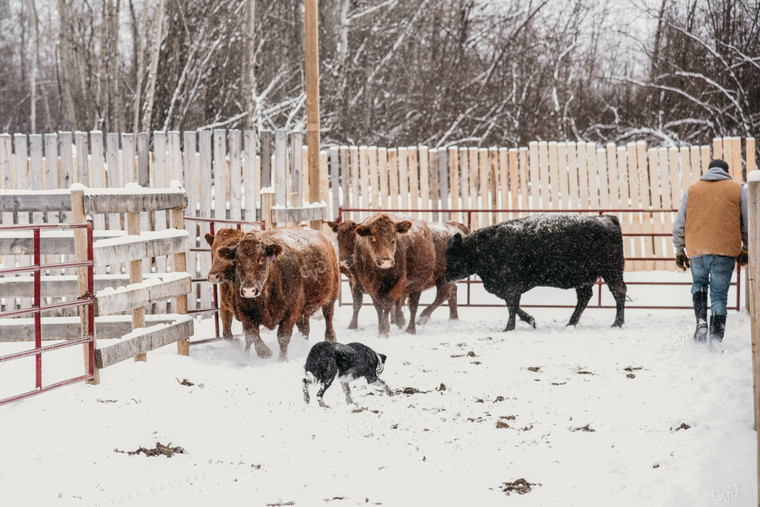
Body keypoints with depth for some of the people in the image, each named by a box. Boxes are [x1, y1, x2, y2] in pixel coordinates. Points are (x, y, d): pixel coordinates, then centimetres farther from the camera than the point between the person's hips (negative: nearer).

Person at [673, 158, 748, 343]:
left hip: (696, 250, 2)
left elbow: (679, 225, 12)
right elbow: (746, 223, 9)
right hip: (726, 250, -2)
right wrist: (745, 249, 19)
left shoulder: (691, 190, 12)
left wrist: (680, 251, 20)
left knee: (699, 284, 24)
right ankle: (715, 339, -2)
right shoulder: (738, 190, 8)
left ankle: (701, 321, 2)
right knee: (719, 295, 4)